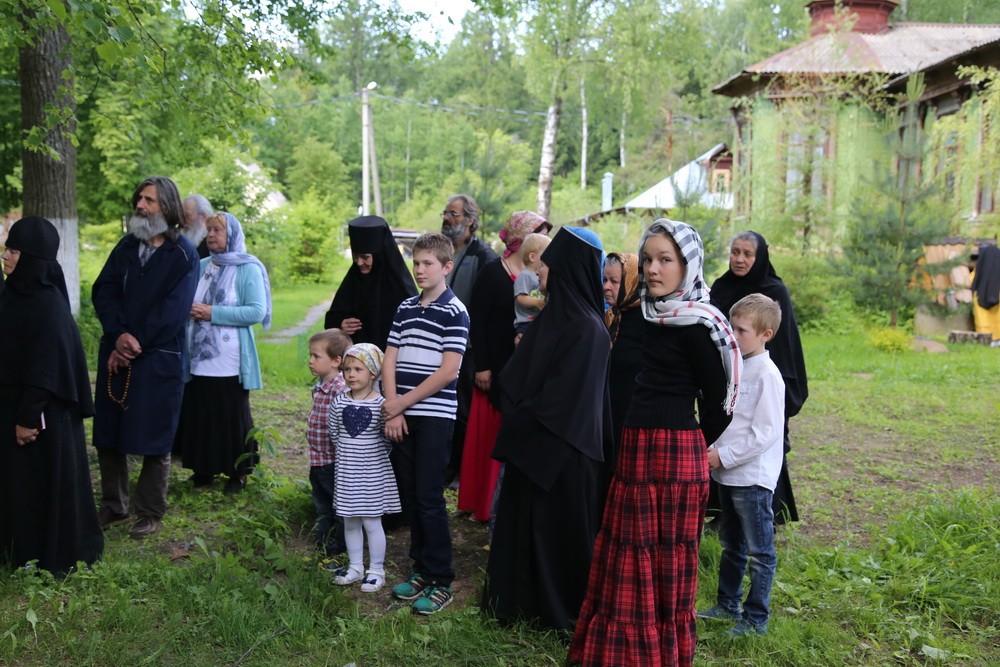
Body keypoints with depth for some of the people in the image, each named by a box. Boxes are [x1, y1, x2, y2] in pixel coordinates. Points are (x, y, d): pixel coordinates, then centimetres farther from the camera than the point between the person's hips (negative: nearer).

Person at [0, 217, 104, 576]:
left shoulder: (47, 303, -19)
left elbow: (45, 365, -21)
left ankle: (57, 556, 18)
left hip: (41, 409, -9)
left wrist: (29, 416, -20)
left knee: (46, 479, 3)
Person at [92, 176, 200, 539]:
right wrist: (119, 335, -14)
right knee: (107, 435, 10)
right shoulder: (127, 245, 10)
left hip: (159, 359, -5)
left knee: (154, 440, 2)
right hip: (116, 353, 5)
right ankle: (114, 506, 25)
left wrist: (134, 345, -14)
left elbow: (172, 312, -13)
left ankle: (151, 513, 15)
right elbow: (104, 291, 2)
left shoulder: (183, 255, -6)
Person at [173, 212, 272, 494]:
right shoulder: (202, 266, 12)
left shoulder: (248, 270, -5)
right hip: (198, 361, 5)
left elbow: (257, 312, -15)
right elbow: (186, 302, 23)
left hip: (230, 364, -5)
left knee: (232, 418, 4)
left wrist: (213, 313, -17)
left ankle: (238, 472, 18)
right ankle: (204, 468, 24)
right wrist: (190, 310, -2)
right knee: (199, 415, 9)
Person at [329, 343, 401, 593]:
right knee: (350, 523, 15)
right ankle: (355, 567, 30)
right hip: (346, 472, 4)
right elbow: (334, 434, 10)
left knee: (372, 523, 4)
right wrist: (349, 453, 7)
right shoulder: (339, 402, -1)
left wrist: (374, 456, -2)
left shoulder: (381, 404, -13)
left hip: (372, 474, -4)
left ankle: (376, 570, 18)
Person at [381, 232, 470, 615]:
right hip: (401, 416, 6)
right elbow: (389, 361, 8)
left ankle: (441, 581, 6)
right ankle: (421, 568, 24)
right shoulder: (405, 308, 12)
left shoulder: (454, 312, -6)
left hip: (435, 415, -6)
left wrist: (403, 401, -10)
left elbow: (448, 371, -13)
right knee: (409, 495, 10)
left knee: (429, 498, -4)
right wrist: (392, 410, -3)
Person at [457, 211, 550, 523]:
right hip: (497, 368, -4)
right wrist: (481, 366, -11)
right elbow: (477, 321, -6)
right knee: (492, 435, 2)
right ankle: (484, 502, 15)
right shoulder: (493, 272, -4)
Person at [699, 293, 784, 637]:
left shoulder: (767, 375, -17)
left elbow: (765, 433, -20)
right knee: (731, 545, 21)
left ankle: (756, 619, 14)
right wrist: (713, 449, 3)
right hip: (728, 474, 9)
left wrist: (724, 456, -19)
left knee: (759, 552, 4)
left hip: (753, 477, -9)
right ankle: (727, 605, 35)